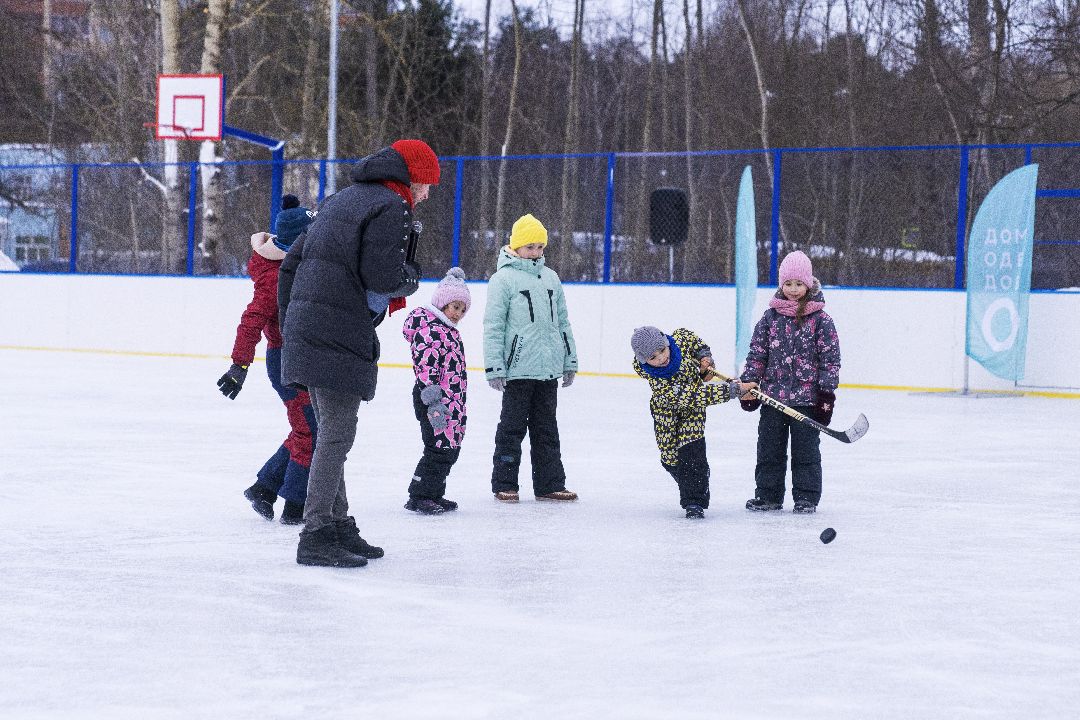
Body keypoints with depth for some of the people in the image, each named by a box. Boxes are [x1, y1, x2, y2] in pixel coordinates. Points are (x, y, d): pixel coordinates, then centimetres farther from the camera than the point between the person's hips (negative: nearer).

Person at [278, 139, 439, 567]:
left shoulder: (342, 199, 22)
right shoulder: (391, 207, -8)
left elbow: (292, 261, 23)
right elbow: (383, 277, -18)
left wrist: (289, 322, 26)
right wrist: (412, 276, 4)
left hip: (304, 332, 10)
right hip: (339, 336, -10)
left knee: (332, 432, 16)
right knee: (337, 434, -7)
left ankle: (338, 525, 23)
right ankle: (316, 536, -8)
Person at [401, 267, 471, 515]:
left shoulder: (449, 332, 18)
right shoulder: (430, 331, -15)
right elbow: (425, 368, -21)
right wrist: (434, 403, -25)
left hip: (452, 403, 10)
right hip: (435, 402, -10)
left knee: (450, 450, 12)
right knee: (439, 449, -9)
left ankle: (434, 494, 22)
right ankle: (418, 496, -2)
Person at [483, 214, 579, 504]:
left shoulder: (551, 278, 13)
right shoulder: (503, 279, -5)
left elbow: (562, 322, 19)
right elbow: (493, 326, -7)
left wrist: (570, 362, 17)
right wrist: (494, 367, -12)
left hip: (548, 370, 6)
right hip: (518, 369, -6)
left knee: (546, 428, 11)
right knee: (513, 426, 1)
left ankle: (550, 483, 16)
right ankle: (504, 484, 9)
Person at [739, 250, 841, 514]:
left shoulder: (820, 320, -3)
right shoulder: (770, 317, 5)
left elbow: (831, 359, -3)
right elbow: (756, 353, 8)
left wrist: (827, 393, -7)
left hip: (807, 397, -3)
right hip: (773, 395, 3)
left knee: (806, 450, 4)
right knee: (769, 448, 8)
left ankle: (806, 497, 12)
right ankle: (768, 495, 18)